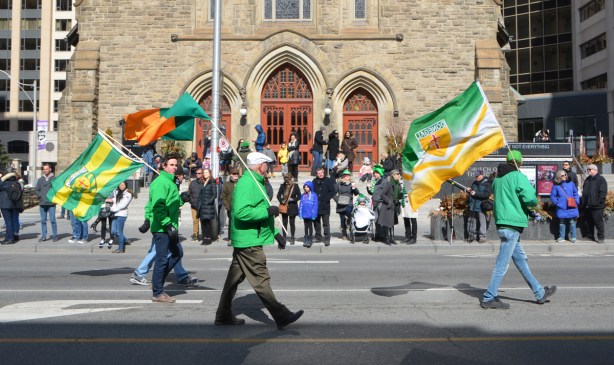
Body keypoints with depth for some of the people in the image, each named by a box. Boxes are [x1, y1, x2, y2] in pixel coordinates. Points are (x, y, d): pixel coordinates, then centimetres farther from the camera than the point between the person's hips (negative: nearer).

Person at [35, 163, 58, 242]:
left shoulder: (54, 179, 0)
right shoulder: (41, 179, 12)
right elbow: (36, 190, 17)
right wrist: (40, 196, 2)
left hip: (51, 203, -4)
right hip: (42, 203, 4)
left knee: (52, 220, -4)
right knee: (43, 220, 8)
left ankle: (54, 236, 4)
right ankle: (43, 236, 13)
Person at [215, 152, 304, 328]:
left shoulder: (255, 182, 18)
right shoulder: (246, 183, -16)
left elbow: (260, 212, 24)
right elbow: (241, 212, -29)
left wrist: (276, 233, 21)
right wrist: (268, 211, -22)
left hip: (244, 241, 11)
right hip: (249, 242, -11)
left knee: (235, 278, 15)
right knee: (261, 280, -3)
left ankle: (223, 315, 25)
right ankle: (281, 316, 3)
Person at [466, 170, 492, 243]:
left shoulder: (487, 184, -6)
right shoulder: (474, 183, 15)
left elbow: (487, 194, -18)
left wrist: (476, 193, -20)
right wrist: (469, 191, 2)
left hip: (481, 206, -6)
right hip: (473, 206, 6)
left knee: (481, 221, -3)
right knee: (472, 221, 9)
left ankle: (482, 236, 5)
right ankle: (472, 235, 18)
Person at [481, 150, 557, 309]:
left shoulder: (497, 178, 13)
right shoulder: (518, 176, -11)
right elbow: (530, 199, -21)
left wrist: (530, 213, 18)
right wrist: (534, 202, 3)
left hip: (502, 223, 9)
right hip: (512, 225, -9)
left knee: (521, 260, 17)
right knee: (502, 264, -4)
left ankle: (540, 293, 31)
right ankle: (489, 298, 1)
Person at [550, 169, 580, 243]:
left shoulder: (570, 183, 3)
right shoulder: (556, 186, -1)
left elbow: (575, 193, 10)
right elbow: (552, 196, 4)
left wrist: (576, 201, 0)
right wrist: (556, 203, -7)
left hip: (571, 208, 1)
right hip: (561, 209, -1)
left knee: (572, 222, 3)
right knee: (562, 222, 8)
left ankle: (573, 237, 13)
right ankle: (561, 237, 17)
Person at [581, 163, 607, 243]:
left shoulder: (601, 179, -6)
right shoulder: (587, 180, 17)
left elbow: (603, 192, -13)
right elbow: (584, 191, 23)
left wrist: (598, 201, -17)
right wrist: (583, 202, 13)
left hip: (596, 206, -8)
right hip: (587, 206, 8)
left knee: (598, 222, -4)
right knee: (589, 222, 13)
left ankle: (601, 237, 3)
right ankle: (590, 236, 23)